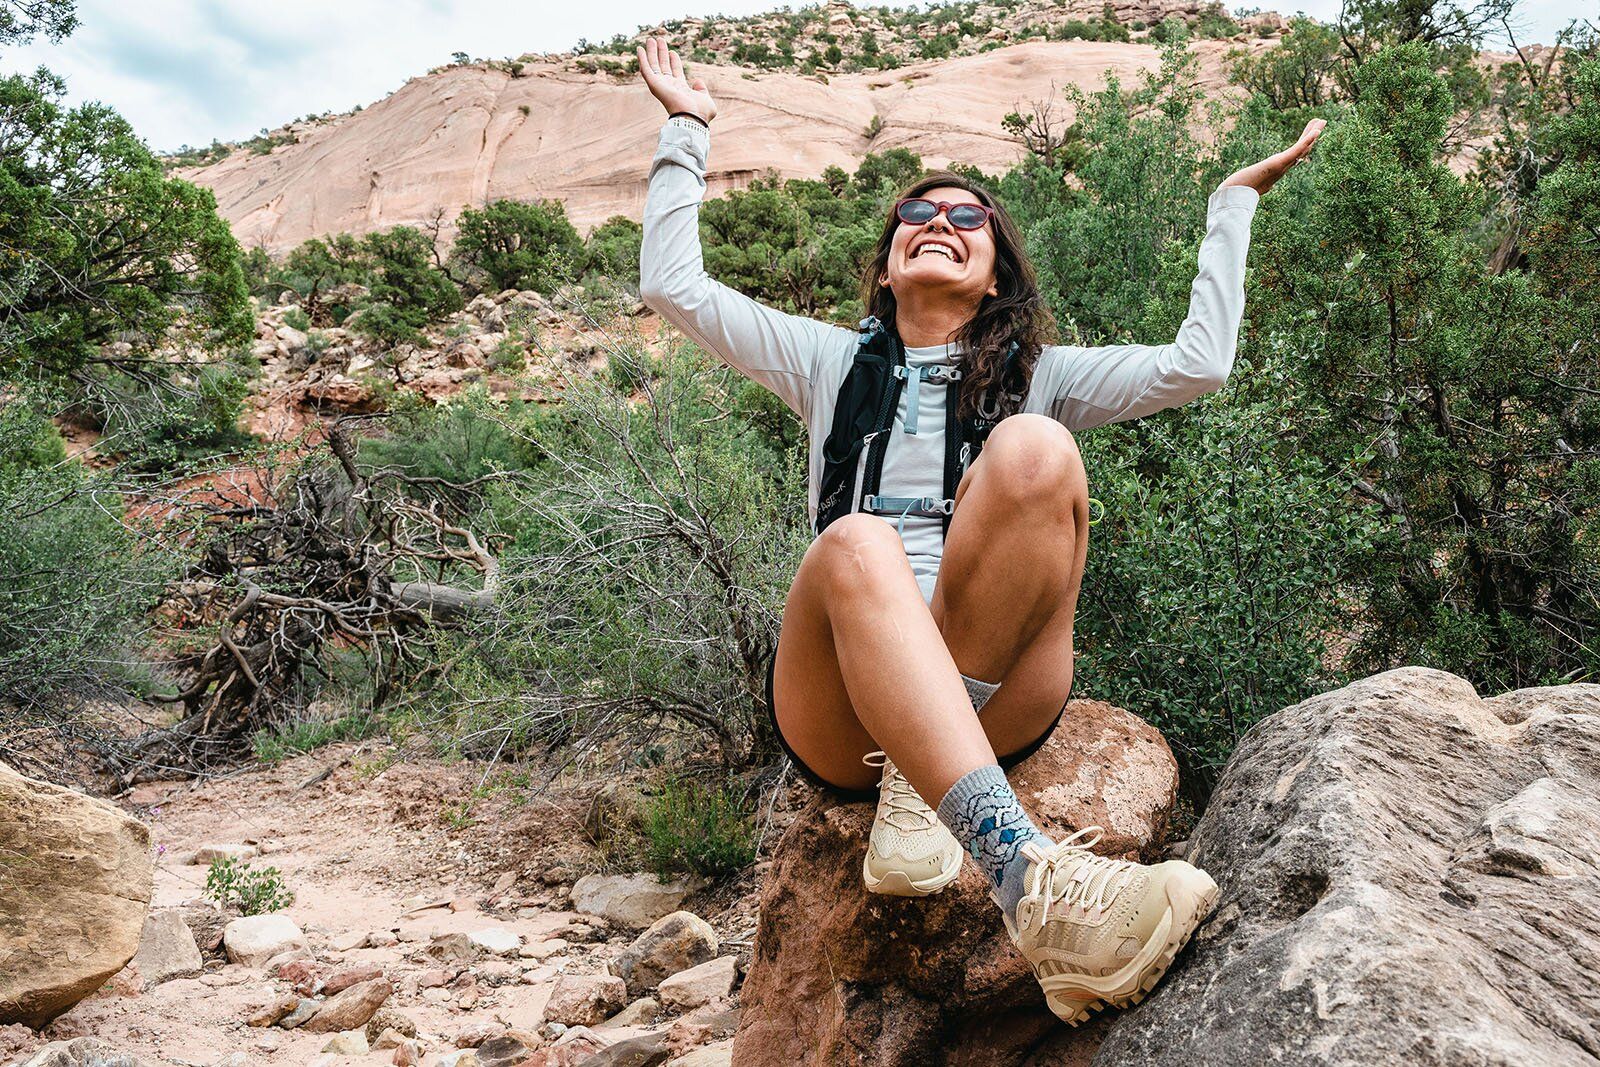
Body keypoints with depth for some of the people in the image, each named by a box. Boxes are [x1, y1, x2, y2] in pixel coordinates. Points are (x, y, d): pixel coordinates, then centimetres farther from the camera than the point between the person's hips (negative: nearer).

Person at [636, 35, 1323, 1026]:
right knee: (858, 543, -35)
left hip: (994, 694, 0)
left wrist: (1233, 202, 17)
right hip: (841, 704, 0)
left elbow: (1197, 362, 10)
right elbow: (673, 285, 20)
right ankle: (1032, 882, -52)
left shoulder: (1033, 374, 23)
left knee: (1032, 450, -24)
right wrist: (688, 132, 26)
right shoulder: (834, 362, 25)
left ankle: (921, 781, -26)